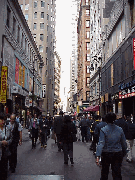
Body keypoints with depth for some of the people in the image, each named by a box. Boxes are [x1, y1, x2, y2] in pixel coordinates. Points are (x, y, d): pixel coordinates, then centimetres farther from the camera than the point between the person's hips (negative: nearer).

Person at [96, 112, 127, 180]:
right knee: (117, 173, 6)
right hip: (118, 154, 2)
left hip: (106, 154, -2)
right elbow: (124, 143, 5)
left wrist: (98, 156, -25)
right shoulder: (120, 129, -1)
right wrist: (124, 153, 18)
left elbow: (101, 143, -20)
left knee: (104, 172, 17)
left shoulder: (103, 130, -11)